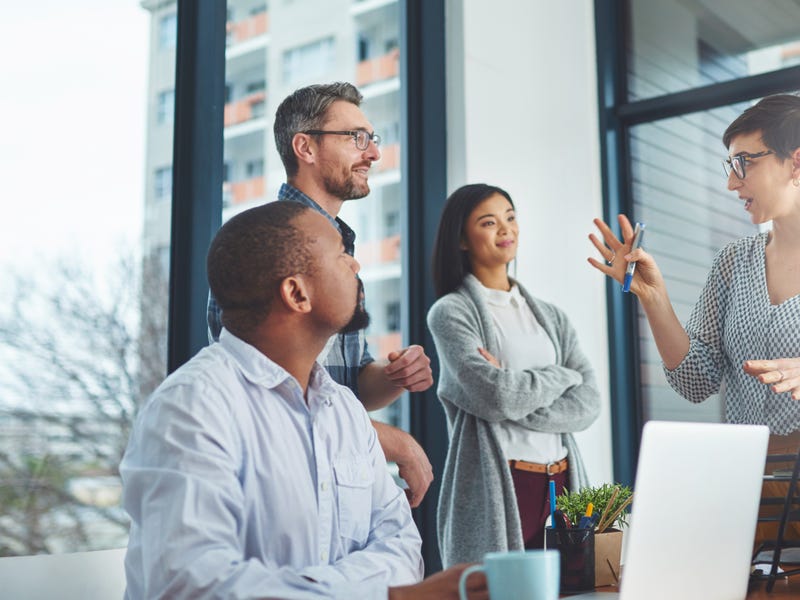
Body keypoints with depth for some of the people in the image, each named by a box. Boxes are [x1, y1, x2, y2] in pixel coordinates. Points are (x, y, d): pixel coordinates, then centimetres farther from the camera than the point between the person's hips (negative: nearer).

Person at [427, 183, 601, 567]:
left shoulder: (551, 317, 13)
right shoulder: (451, 312, -2)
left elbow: (588, 405, 0)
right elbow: (498, 395, -16)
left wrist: (515, 393, -13)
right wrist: (562, 375, 0)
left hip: (563, 486, 5)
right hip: (496, 490, -5)